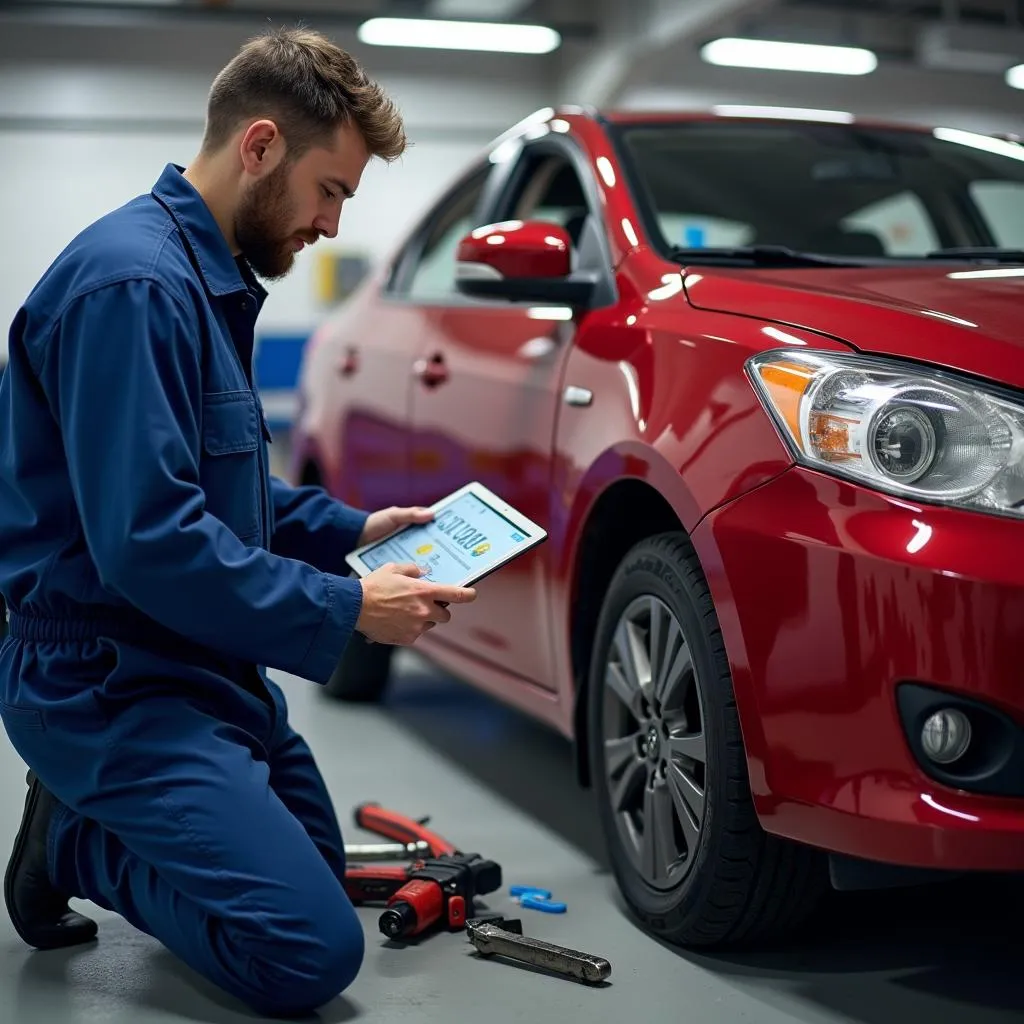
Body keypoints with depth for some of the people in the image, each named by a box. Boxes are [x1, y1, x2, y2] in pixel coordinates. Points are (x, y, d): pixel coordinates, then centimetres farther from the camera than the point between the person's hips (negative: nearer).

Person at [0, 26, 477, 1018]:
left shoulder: (209, 276, 11)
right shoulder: (133, 283, -23)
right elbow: (147, 542, -29)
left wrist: (347, 528, 10)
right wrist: (345, 610, -21)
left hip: (200, 666, 11)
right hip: (111, 683, -11)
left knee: (317, 865, 22)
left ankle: (89, 824, 22)